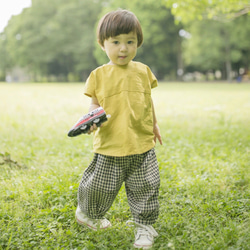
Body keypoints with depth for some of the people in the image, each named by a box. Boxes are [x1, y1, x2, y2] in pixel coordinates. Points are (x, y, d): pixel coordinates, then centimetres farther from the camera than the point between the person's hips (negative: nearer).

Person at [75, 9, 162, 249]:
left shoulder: (142, 71, 4)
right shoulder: (99, 75, -3)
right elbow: (95, 103, 1)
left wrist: (154, 124, 23)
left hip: (142, 144, 2)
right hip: (109, 144, -2)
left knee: (145, 187, 7)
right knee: (100, 185, 9)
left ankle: (145, 226, 27)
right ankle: (88, 213, 39)